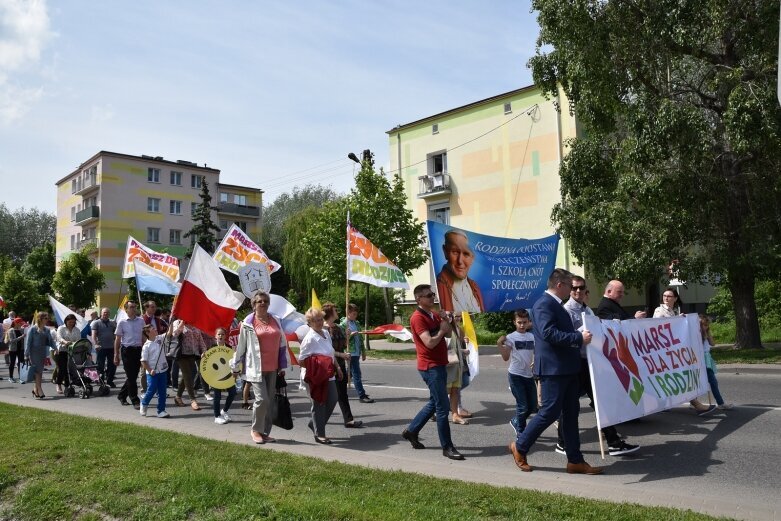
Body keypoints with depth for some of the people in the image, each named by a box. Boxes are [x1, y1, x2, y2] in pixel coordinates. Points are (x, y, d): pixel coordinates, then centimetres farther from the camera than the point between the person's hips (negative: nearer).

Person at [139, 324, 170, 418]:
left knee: (162, 391, 6)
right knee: (151, 390, 0)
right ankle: (143, 405, 28)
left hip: (162, 370, 5)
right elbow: (143, 361, -10)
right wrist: (150, 371, -14)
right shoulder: (146, 346, -11)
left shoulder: (159, 338, 3)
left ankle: (161, 410, 13)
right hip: (152, 372, -5)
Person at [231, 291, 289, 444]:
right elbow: (241, 346, 3)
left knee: (269, 400, 8)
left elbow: (282, 344, 12)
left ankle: (265, 432, 20)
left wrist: (283, 366, 11)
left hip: (273, 368, 4)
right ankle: (255, 430, 10)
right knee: (262, 399, -11)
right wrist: (235, 366, 6)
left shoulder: (275, 321, 9)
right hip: (256, 368, -4)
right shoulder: (248, 323, -2)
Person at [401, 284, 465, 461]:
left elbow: (449, 334, 13)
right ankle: (447, 447, 1)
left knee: (434, 403, 18)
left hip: (440, 365, 9)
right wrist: (441, 330, -10)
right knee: (443, 406, -7)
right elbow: (430, 343, -25)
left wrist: (447, 321, -4)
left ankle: (411, 431, 30)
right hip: (430, 367, -9)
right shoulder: (418, 318, -16)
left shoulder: (434, 315, 13)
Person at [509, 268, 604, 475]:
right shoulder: (543, 304, -15)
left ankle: (575, 460, 18)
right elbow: (549, 333, -26)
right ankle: (519, 446, 14)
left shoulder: (555, 305, 18)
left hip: (567, 368, 10)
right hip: (553, 368, -10)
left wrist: (582, 334, 13)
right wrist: (579, 338, -24)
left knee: (571, 413, 11)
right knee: (550, 412, -4)